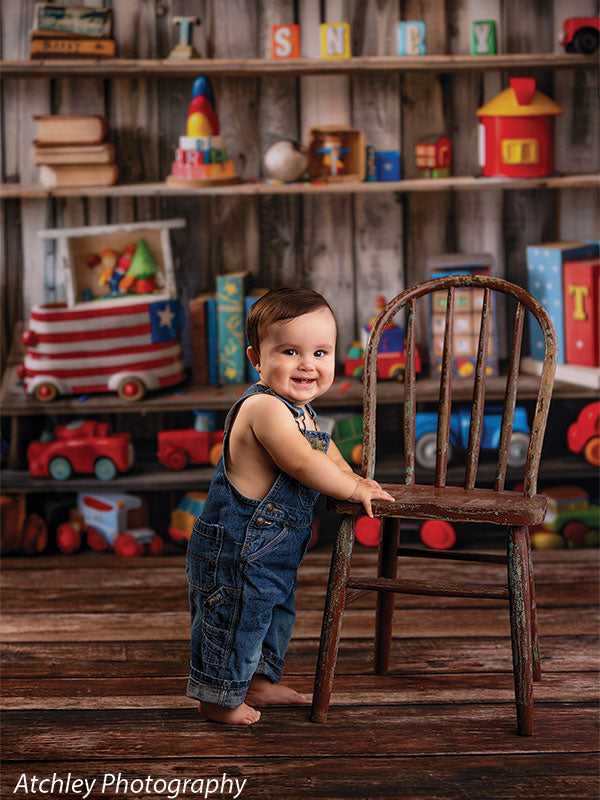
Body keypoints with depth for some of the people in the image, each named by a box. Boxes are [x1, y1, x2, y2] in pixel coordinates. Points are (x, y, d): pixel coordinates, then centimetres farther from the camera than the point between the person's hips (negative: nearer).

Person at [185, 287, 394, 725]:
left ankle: (258, 680, 43)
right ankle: (218, 698, 19)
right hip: (237, 546, -10)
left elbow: (323, 447, 27)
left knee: (276, 614, 24)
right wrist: (353, 489, -20)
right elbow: (301, 462, -32)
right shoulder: (264, 406, -25)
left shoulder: (300, 410, 8)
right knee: (235, 619, 3)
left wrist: (352, 477, 11)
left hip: (274, 549, 11)